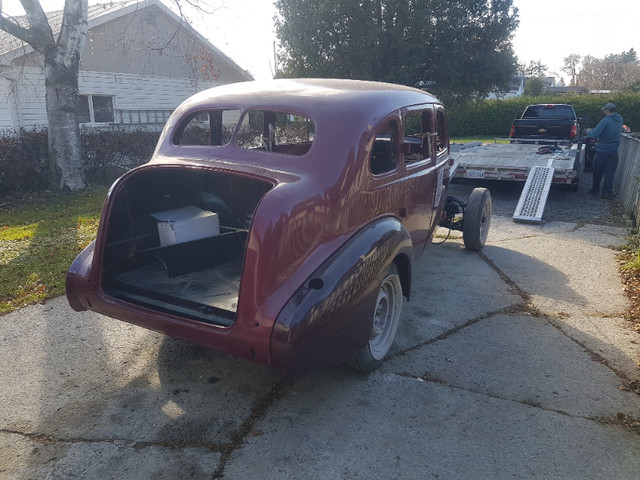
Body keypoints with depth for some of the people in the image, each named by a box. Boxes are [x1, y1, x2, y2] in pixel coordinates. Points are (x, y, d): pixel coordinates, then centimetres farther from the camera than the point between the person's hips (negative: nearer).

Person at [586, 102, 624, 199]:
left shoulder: (605, 121, -17)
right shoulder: (620, 120, 5)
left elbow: (594, 134, -19)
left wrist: (589, 132, 4)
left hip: (602, 151, -5)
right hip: (614, 151, 5)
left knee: (598, 172, 11)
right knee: (609, 173, 7)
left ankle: (595, 190, 22)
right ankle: (607, 193, 8)